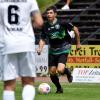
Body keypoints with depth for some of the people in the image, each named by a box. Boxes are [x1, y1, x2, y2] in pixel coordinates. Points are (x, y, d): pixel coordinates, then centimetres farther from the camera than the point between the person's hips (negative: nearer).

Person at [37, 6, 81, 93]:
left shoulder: (62, 23, -15)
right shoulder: (45, 26, -3)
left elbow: (75, 29, -4)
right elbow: (43, 39, 6)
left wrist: (78, 43, 3)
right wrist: (40, 49, -13)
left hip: (63, 49, -4)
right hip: (52, 51, 4)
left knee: (60, 70, -22)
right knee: (52, 72, 2)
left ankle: (67, 72, 15)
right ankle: (59, 88, 27)